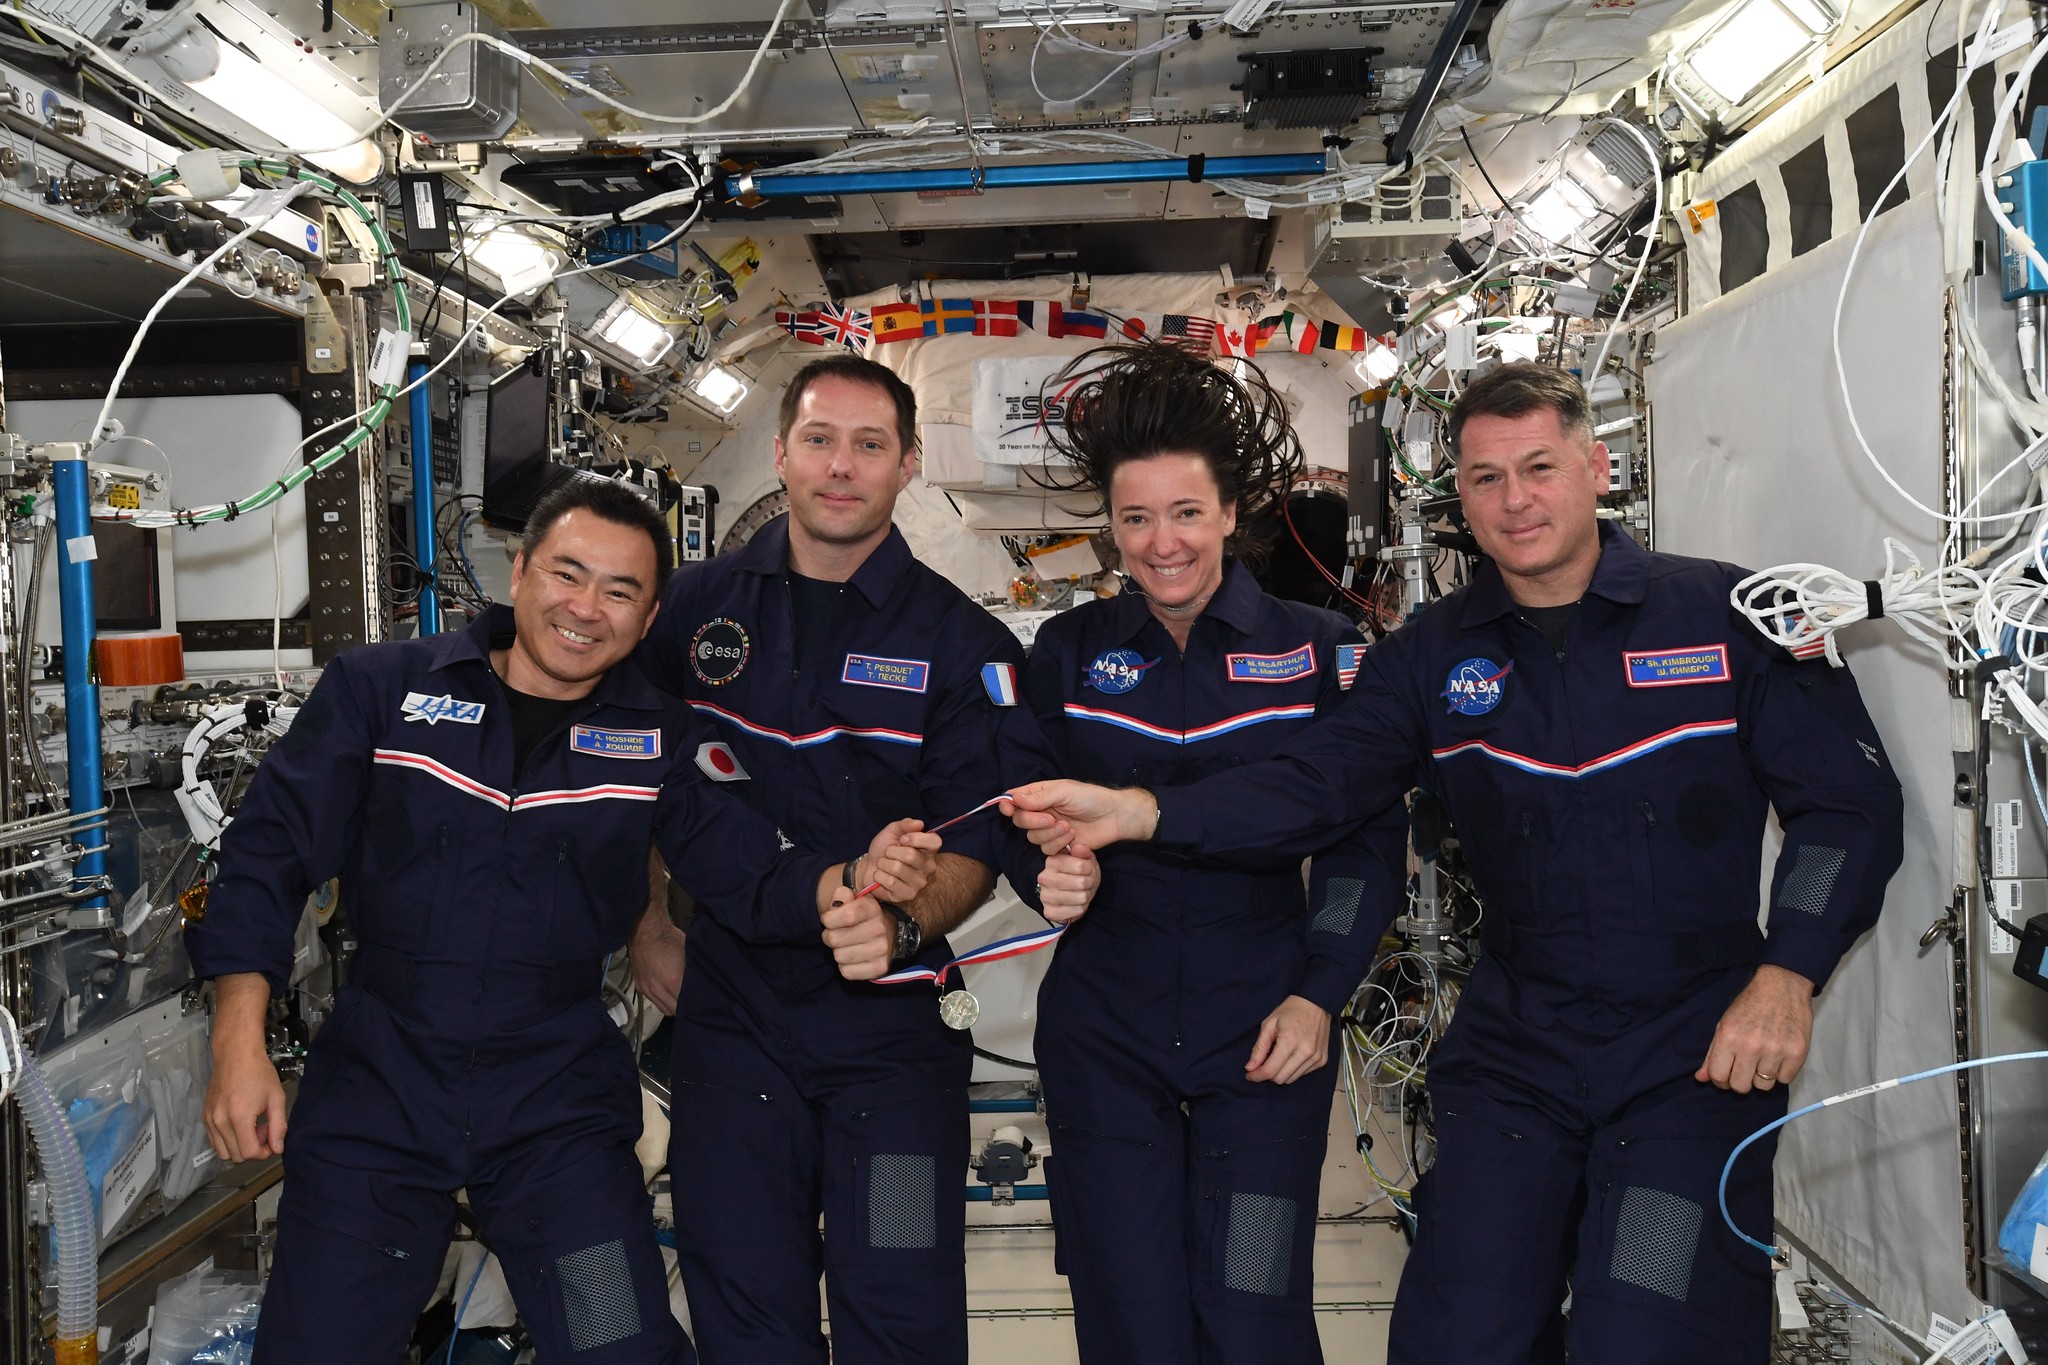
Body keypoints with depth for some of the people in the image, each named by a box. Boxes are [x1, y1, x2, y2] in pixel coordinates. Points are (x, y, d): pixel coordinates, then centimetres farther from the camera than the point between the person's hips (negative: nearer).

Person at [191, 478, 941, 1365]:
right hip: (375, 1089, 0)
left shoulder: (663, 736, 1)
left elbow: (753, 878, -3)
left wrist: (857, 879, -25)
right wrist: (239, 1042, -9)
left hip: (557, 1100, 0)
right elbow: (270, 852, -1)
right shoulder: (379, 689, -1)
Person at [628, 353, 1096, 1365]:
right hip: (728, 1006, 2)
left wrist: (904, 926, -24)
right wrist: (647, 927, 11)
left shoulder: (960, 643, -4)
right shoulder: (696, 609, 3)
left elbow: (977, 840, -6)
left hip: (893, 1023, -2)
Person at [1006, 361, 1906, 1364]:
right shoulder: (1434, 657, 6)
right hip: (1516, 1045, 3)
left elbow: (1851, 802, 0)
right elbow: (1311, 787, -5)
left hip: (1697, 1051, -2)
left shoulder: (1726, 613, -2)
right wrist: (1136, 813, -20)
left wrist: (1787, 974, -12)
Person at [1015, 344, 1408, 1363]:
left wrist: (1319, 993, -6)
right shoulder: (1068, 651, 3)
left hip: (1265, 1040, -1)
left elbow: (1369, 840, 2)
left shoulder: (1319, 650, -1)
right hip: (1102, 1037, 2)